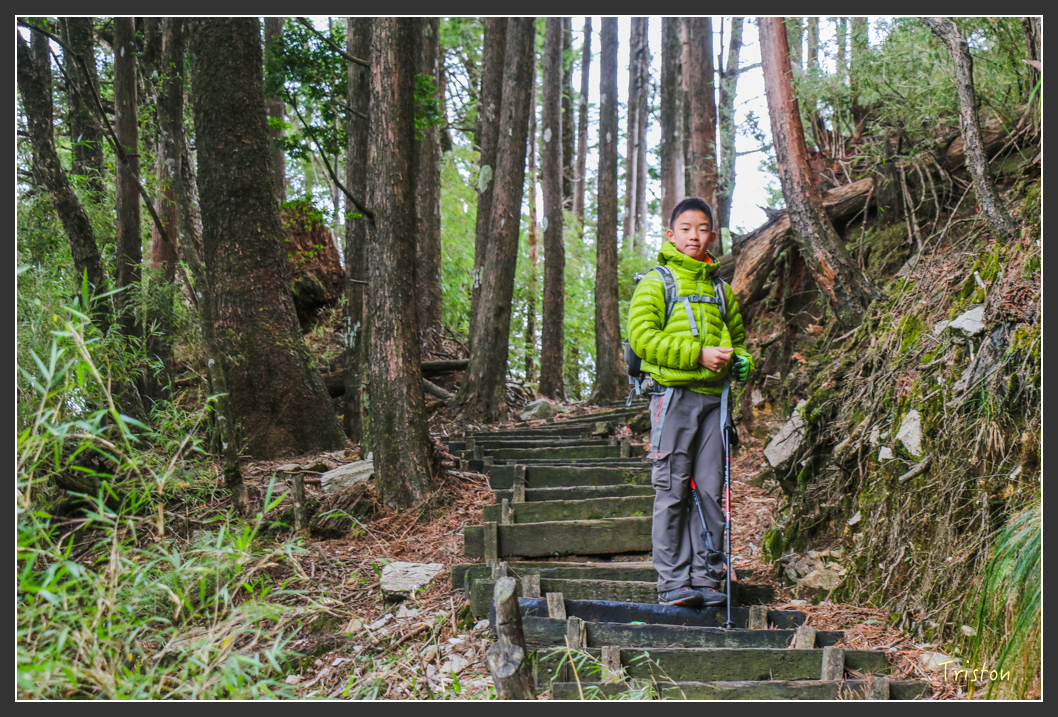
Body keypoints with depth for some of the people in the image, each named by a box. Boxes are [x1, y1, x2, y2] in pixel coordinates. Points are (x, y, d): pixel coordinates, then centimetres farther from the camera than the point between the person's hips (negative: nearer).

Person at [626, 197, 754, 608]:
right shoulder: (655, 283, 4)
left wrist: (741, 360, 6)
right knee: (673, 491, -3)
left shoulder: (720, 290, 20)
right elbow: (643, 336, -8)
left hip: (714, 397, 5)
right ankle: (673, 581, 0)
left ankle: (706, 576, 9)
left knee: (711, 490, 3)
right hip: (673, 394, -4)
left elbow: (737, 338, 30)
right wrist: (698, 354, -15)